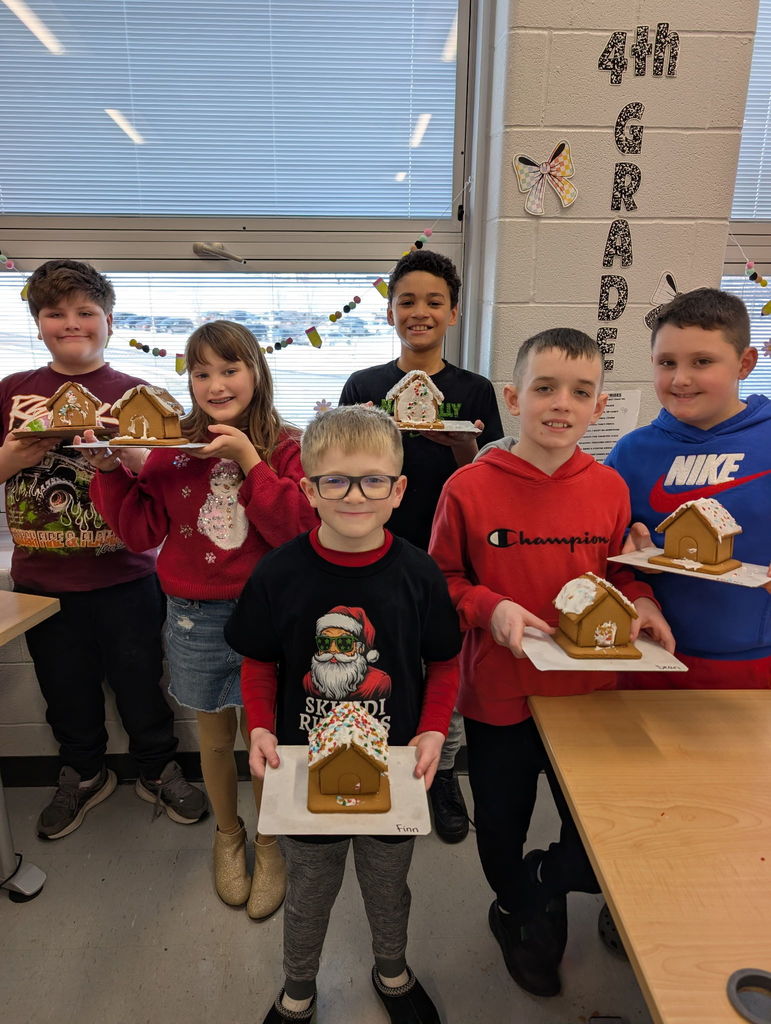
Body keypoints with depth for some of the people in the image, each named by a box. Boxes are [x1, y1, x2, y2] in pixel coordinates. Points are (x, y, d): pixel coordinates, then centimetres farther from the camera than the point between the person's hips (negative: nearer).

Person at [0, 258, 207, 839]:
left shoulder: (135, 394, -2)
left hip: (124, 578, -2)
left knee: (140, 682, 12)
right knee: (66, 688, 19)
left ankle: (159, 770, 37)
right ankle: (84, 775, 44)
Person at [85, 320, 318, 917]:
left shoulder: (285, 446, -7)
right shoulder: (174, 446, -1)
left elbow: (298, 529, -19)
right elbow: (143, 533, 1)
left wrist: (248, 459, -23)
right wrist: (111, 471, -10)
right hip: (196, 618, 2)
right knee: (215, 738, 20)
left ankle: (268, 844, 41)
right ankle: (227, 834, 48)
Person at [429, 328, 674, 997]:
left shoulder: (610, 487, -5)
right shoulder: (469, 487, -14)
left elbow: (619, 571, 9)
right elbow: (442, 581, -5)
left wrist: (641, 603, -10)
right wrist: (491, 608, -22)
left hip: (590, 691, 2)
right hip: (499, 695, -1)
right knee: (502, 824, 22)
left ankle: (546, 881, 46)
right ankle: (518, 911, 56)